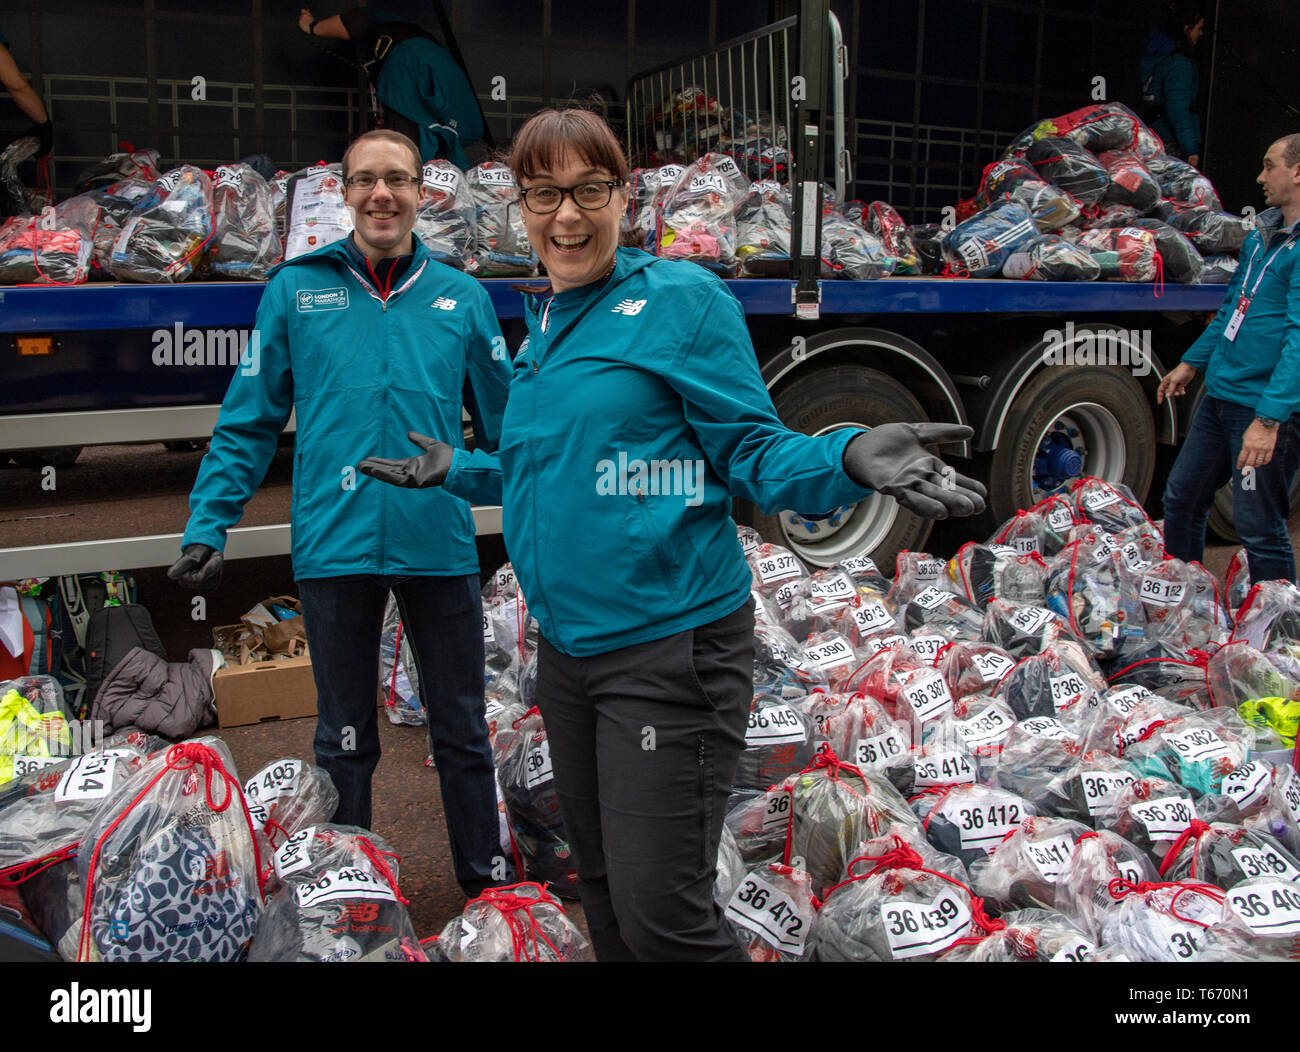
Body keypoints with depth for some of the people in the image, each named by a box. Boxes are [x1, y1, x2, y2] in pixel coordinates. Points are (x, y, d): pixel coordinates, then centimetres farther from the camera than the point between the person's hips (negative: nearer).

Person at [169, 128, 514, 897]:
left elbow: (508, 423, 6)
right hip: (335, 546, 0)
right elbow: (249, 422, 4)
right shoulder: (296, 291, 3)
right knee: (344, 737, 14)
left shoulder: (462, 298, 4)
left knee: (463, 730, 12)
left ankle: (487, 880, 31)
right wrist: (208, 526, -2)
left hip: (440, 544, 1)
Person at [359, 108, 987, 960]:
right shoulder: (543, 324, 12)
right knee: (603, 889, 20)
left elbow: (755, 454, -12)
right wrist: (455, 470, 24)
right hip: (566, 645, 8)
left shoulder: (681, 298, -8)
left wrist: (850, 460, -30)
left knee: (661, 915, -4)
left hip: (669, 644, -7)